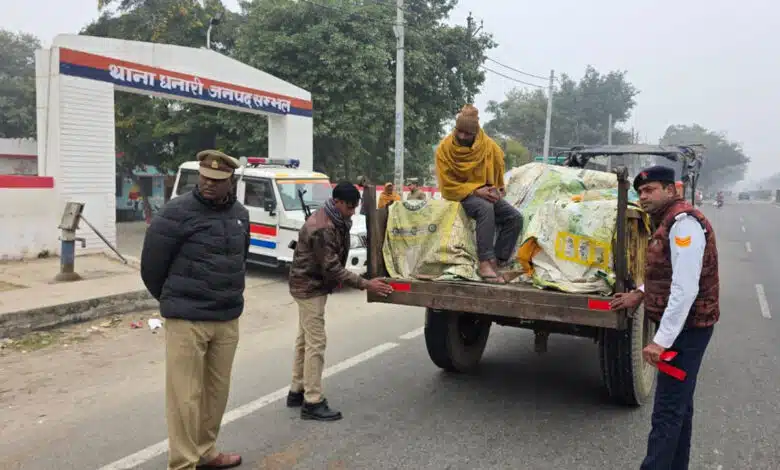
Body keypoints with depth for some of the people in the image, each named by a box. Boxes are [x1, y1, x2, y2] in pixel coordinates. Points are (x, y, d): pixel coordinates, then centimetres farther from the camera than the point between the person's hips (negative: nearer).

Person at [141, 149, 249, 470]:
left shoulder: (240, 214, 7)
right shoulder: (178, 212, -12)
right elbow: (152, 263, -5)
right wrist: (174, 302, 8)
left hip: (228, 320, 6)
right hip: (187, 321, -6)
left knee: (217, 390, 15)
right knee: (185, 396, -1)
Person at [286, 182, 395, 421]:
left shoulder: (337, 221, 5)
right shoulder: (321, 228, -26)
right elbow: (332, 268, -26)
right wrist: (365, 284, -26)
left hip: (312, 286, 10)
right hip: (310, 287, -10)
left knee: (305, 340, 16)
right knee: (316, 343, -6)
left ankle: (297, 391, 28)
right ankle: (312, 402, 2)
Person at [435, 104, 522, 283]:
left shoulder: (489, 146, -5)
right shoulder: (445, 148, -12)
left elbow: (497, 174, 14)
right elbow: (448, 186, -12)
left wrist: (494, 190, -3)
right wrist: (475, 191, -22)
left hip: (485, 193, 5)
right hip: (459, 194, -4)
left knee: (515, 218, -17)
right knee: (486, 209, -36)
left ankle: (496, 262, -17)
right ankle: (486, 263, -38)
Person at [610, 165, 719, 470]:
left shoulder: (683, 222, -20)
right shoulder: (669, 222, 13)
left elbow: (686, 289, -27)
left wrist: (662, 340, -27)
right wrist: (641, 293, 14)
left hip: (685, 328, -11)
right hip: (681, 327, 11)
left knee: (667, 412, -6)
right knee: (679, 405, 19)